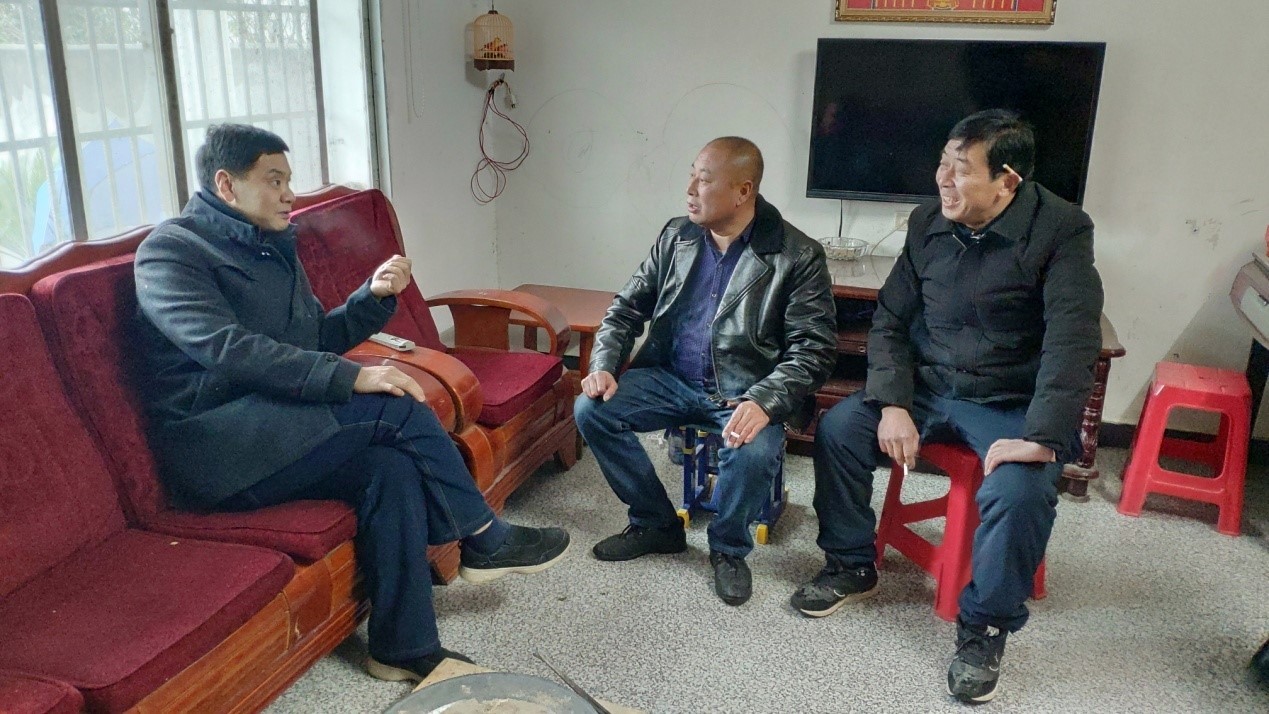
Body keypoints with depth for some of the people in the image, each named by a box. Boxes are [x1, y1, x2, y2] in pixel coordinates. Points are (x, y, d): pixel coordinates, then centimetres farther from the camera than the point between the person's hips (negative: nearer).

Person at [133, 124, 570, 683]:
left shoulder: (271, 246, 18)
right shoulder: (170, 251, -7)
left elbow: (318, 339, 21)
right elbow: (230, 348, -23)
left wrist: (374, 296, 3)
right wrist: (351, 378, -30)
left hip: (274, 437, 7)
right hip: (209, 444, -7)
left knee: (393, 467, -22)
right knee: (396, 405, -22)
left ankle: (405, 649, -14)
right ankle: (484, 540, -6)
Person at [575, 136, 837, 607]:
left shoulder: (798, 256, -9)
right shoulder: (676, 237, 5)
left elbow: (814, 348, -14)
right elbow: (628, 307, 10)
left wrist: (764, 401, -30)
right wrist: (603, 366, -7)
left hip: (745, 393, -4)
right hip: (670, 378, 5)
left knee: (755, 452, -34)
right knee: (591, 409, -15)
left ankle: (728, 550, 1)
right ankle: (656, 524, 6)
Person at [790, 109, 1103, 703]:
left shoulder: (1061, 231, -15)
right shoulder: (928, 222, 0)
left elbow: (1072, 338, -25)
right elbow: (890, 320, 3)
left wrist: (1041, 438, -35)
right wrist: (893, 404, -11)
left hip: (1012, 404, -4)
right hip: (926, 388, 5)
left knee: (1020, 490, -31)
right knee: (837, 428, -12)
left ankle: (985, 628, -5)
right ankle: (851, 566, 10)